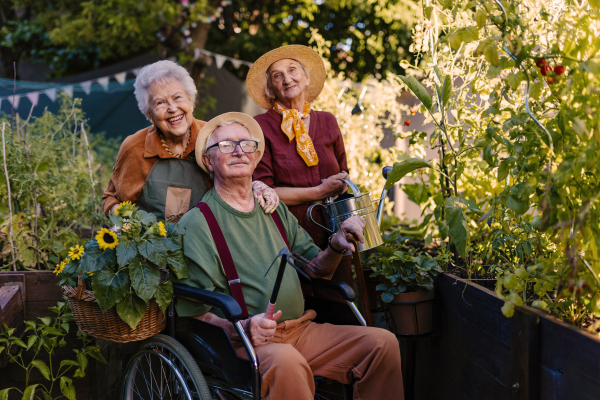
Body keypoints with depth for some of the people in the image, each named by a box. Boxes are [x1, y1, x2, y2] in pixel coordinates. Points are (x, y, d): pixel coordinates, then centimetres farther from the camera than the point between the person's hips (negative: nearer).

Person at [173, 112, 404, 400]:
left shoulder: (275, 210, 19)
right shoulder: (196, 223, -2)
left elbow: (315, 270, 22)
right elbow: (193, 312, -6)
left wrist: (335, 247, -1)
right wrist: (241, 328, -24)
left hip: (302, 330, 6)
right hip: (243, 342, -6)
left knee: (383, 342, -13)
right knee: (286, 361, -39)